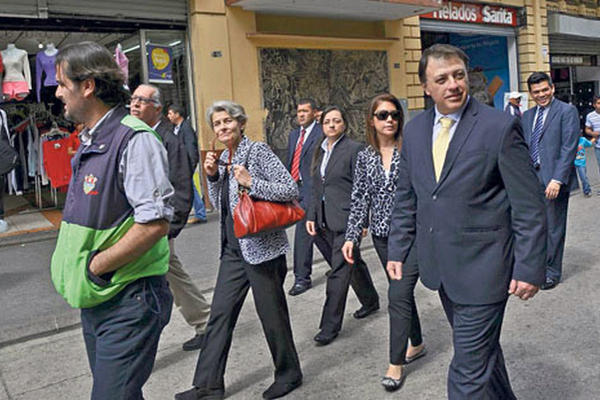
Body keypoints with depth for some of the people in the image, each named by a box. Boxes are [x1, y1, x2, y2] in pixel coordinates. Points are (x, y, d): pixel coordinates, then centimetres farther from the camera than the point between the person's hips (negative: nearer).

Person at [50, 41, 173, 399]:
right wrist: (71, 263, 6)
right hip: (95, 300, 9)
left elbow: (155, 223, -25)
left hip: (128, 302, -9)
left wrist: (95, 266, -18)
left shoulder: (135, 140, -18)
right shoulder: (89, 141, 12)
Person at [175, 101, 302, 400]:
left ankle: (288, 375, 27)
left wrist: (251, 182, -22)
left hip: (262, 247, -7)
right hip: (233, 249, 7)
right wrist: (213, 175, 2)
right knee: (220, 314, 9)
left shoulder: (257, 151, -10)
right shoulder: (224, 157, 12)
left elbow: (291, 189, -16)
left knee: (271, 313, 5)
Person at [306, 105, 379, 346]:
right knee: (352, 263, 20)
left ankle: (330, 326, 4)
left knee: (339, 271, -4)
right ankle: (370, 301, 40)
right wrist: (311, 216, 10)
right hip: (325, 221, 7)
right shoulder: (320, 151, 13)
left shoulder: (353, 149, -8)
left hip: (345, 220, -7)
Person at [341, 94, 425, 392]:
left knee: (398, 295, -7)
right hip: (383, 235, 4)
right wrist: (351, 236, 2)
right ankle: (416, 345, 36)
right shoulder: (365, 157, 6)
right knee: (402, 292, 16)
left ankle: (396, 363, 6)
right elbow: (360, 199, 7)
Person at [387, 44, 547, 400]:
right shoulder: (414, 130, 5)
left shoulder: (501, 127, -12)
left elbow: (529, 206, -10)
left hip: (482, 269, -6)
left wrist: (529, 268, -11)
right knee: (482, 347, 24)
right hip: (439, 267, 6)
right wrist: (398, 250, 9)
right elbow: (406, 197, 12)